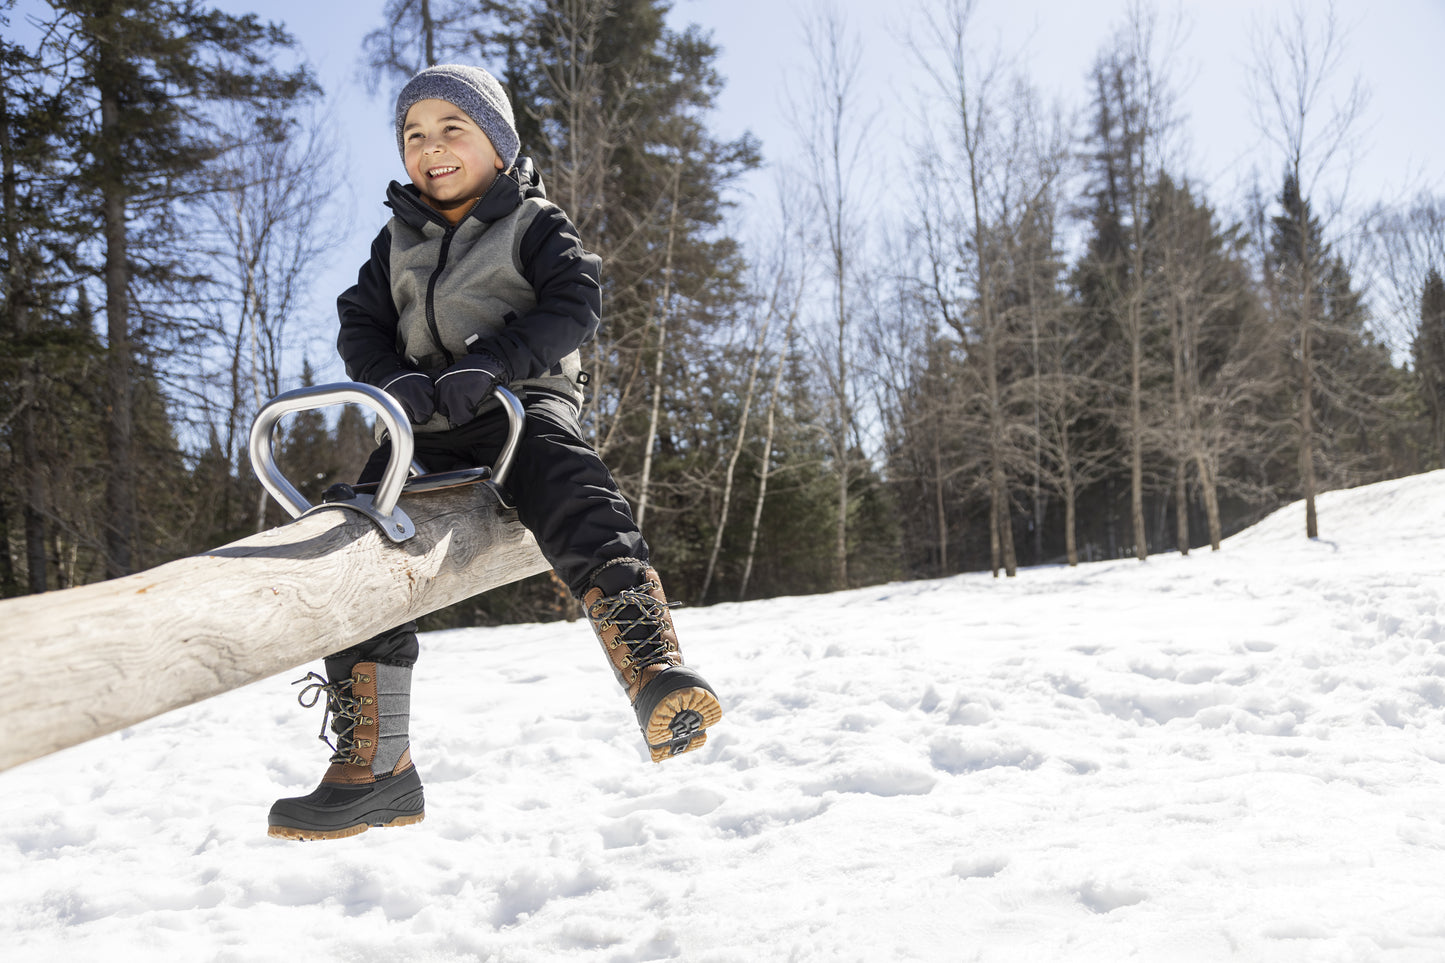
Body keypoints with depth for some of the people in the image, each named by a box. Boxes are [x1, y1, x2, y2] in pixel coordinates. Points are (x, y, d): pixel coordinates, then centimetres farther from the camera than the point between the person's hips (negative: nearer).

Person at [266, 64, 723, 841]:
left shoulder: (534, 224, 8)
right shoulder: (397, 240, 22)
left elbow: (574, 303, -9)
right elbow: (360, 324, 13)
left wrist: (488, 363, -24)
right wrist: (394, 379, -11)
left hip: (524, 403, -4)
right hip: (427, 428, 5)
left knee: (573, 498, -36)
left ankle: (657, 678, -51)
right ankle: (374, 768, -5)